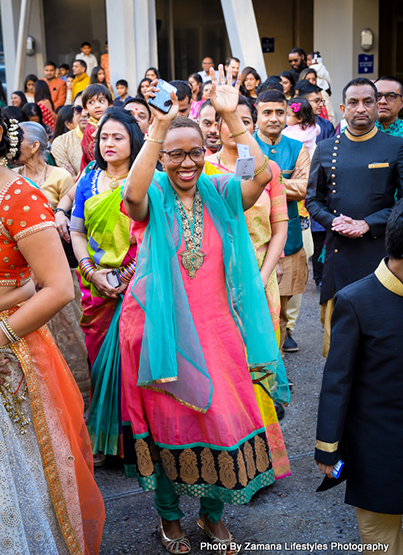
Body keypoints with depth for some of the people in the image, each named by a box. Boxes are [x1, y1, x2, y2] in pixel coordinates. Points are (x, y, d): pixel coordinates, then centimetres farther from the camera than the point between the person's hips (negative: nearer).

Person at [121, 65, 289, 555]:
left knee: (221, 418, 8)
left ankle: (213, 513, 33)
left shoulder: (220, 195, 1)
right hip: (162, 327, -2)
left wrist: (231, 117, -21)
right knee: (168, 422, 10)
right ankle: (169, 515, 34)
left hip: (214, 329, 2)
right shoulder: (152, 198, -6)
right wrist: (158, 128, -33)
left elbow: (262, 174, -17)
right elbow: (132, 193, -31)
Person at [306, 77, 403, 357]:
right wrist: (334, 221, -8)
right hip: (338, 249, 2)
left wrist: (367, 224, -13)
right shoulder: (325, 149, 9)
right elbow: (313, 199, 12)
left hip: (380, 249, -2)